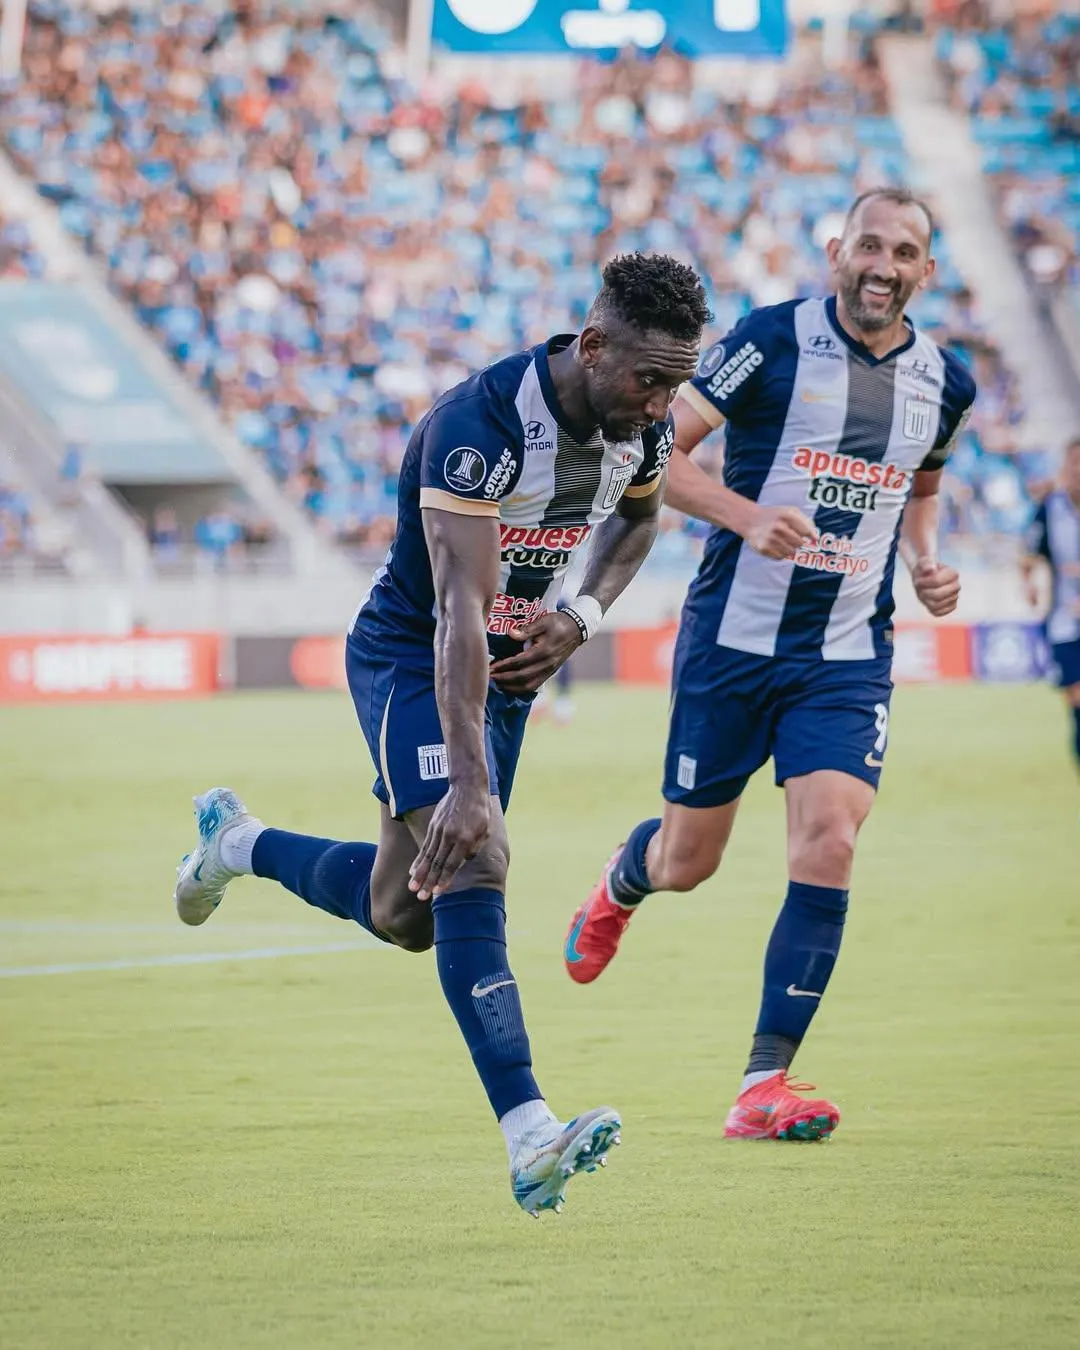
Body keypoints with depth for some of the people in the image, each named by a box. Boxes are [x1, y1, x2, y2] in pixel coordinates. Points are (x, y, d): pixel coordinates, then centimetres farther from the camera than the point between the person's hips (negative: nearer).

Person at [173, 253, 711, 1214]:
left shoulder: (646, 426, -9)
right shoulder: (476, 426, -32)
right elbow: (460, 610, -39)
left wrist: (582, 617, -4)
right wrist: (467, 782, -46)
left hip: (512, 666, 7)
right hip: (411, 659, -7)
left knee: (406, 917, 12)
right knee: (472, 864, -25)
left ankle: (238, 844, 40)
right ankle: (531, 1140, -32)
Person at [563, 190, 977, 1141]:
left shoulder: (944, 383, 4)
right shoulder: (774, 340, -10)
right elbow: (654, 451, -11)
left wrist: (928, 563, 6)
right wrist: (749, 516, -25)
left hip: (848, 658, 2)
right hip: (734, 638, -2)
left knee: (828, 846, -16)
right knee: (687, 864, 9)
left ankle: (765, 1085, -11)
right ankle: (621, 884, 49)